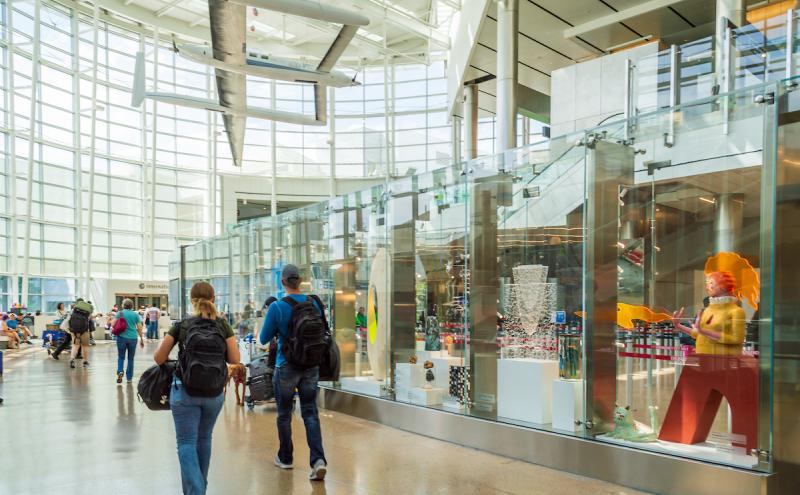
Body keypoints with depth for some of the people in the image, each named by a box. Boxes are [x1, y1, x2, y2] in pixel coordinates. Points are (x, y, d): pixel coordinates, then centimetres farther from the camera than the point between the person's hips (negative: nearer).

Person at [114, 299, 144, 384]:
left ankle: (120, 371, -16)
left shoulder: (120, 313, 1)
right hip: (133, 338, 1)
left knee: (121, 357, 10)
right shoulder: (135, 314, 4)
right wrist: (141, 339, 8)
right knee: (130, 358, 11)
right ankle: (129, 378, 13)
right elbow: (139, 328, 2)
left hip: (122, 337, -1)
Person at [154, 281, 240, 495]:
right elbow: (235, 359, -4)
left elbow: (159, 358, -2)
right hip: (214, 394, 3)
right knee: (204, 439, 21)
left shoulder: (181, 326, -4)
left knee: (186, 443, 3)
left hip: (185, 392, -2)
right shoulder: (223, 325, -1)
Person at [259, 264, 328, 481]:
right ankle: (318, 460, -9)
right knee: (310, 413, 6)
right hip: (311, 366, 3)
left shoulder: (277, 307, -13)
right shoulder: (315, 303, -2)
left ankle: (285, 458, 29)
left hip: (286, 367, -3)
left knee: (284, 414, 14)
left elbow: (264, 339, -4)